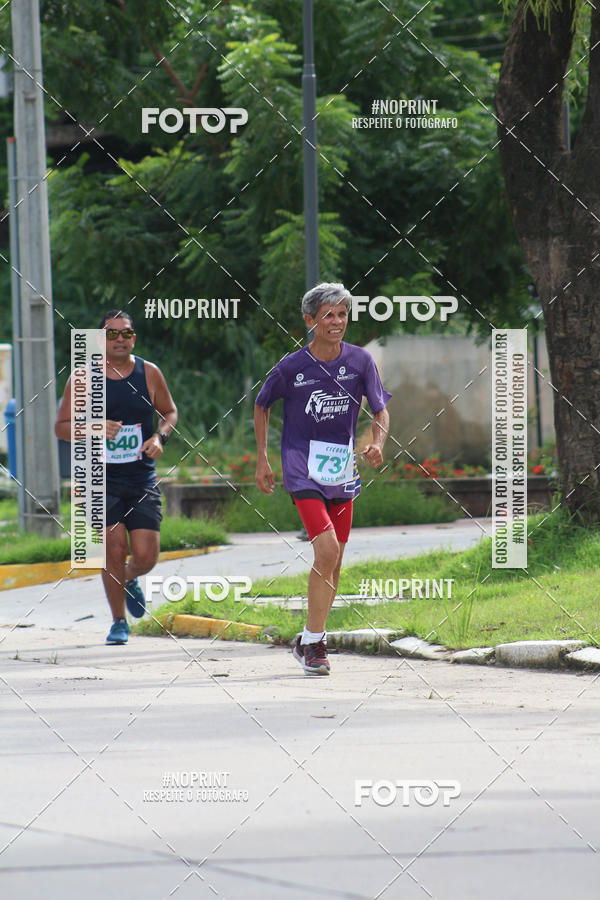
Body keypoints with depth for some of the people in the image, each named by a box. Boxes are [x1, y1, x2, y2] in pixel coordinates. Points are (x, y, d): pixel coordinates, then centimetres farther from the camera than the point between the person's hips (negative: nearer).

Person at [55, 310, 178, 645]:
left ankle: (130, 580, 33)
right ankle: (119, 622, 7)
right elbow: (62, 426, 1)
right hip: (101, 479, -2)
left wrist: (160, 437, -4)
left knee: (146, 556, -5)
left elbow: (170, 411, 17)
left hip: (143, 480, 2)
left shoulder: (149, 373, 3)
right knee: (114, 548, -12)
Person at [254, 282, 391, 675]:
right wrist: (262, 459, 8)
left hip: (342, 471, 4)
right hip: (303, 468, -4)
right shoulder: (292, 367, -9)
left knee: (334, 563, 9)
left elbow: (381, 410, 3)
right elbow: (262, 406, 8)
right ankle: (314, 642, -8)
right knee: (326, 551, -18)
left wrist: (377, 443, -18)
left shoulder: (360, 360, -3)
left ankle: (310, 640, 25)